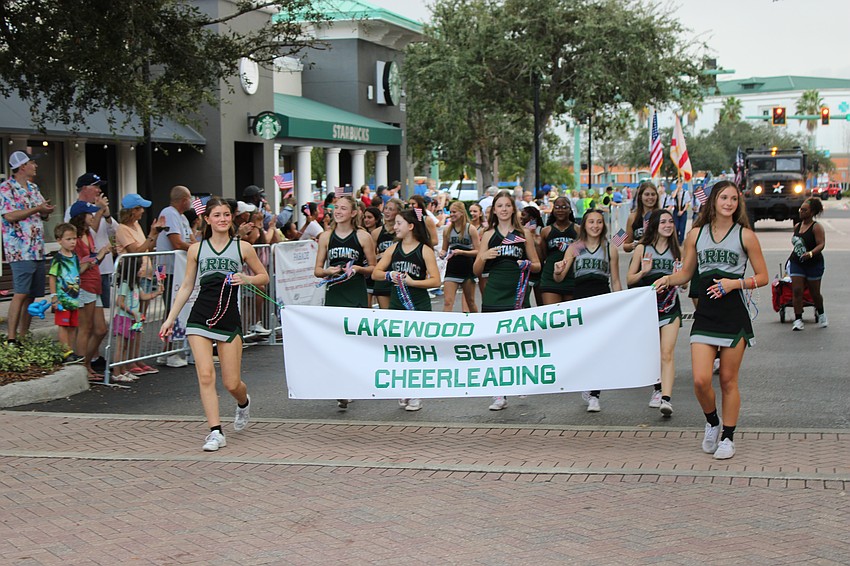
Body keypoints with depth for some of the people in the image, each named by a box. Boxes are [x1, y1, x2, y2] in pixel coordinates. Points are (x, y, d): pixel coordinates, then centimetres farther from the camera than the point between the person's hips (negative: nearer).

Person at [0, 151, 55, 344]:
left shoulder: (33, 188, 18)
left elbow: (43, 215, 23)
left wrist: (46, 211, 0)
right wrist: (36, 209, -15)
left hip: (38, 250, 8)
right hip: (20, 250, -8)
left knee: (32, 295, 7)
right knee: (21, 294, -14)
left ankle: (24, 335, 13)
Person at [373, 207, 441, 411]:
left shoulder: (425, 250, -7)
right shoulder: (394, 249, 7)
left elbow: (435, 281, -12)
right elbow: (375, 273, 8)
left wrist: (412, 281, -20)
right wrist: (389, 275, -12)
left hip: (419, 306, -5)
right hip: (396, 305, 5)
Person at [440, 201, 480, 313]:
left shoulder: (471, 229, -5)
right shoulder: (447, 230, 5)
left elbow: (477, 251, -8)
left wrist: (461, 252, -21)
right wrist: (443, 253, -7)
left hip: (467, 269, -2)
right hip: (452, 269, 2)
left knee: (470, 301, 12)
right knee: (447, 302, -10)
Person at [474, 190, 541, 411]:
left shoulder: (524, 233, 8)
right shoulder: (489, 235, 10)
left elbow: (537, 265, 11)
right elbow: (477, 271, 11)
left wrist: (527, 264, -11)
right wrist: (483, 256, -8)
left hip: (517, 293, -1)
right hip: (494, 294, 1)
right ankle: (500, 394, 2)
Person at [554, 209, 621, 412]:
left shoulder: (610, 249, 8)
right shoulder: (574, 248, 9)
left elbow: (615, 281, 11)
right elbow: (559, 278, 3)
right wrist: (558, 272, -20)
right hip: (580, 298, 1)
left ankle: (594, 396, -5)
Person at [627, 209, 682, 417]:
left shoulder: (677, 251, 8)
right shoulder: (642, 249, 3)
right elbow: (629, 280, 4)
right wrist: (643, 272, -15)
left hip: (670, 307, 0)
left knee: (667, 354, -13)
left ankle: (666, 398, -21)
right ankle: (657, 389, 32)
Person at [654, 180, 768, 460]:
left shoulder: (745, 235, 1)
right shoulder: (696, 234, 8)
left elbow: (762, 277, 3)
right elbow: (686, 272, 17)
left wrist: (735, 283, -12)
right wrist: (667, 279, -3)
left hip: (734, 314, -2)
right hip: (705, 314, 2)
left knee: (728, 380, 4)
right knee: (701, 380, -8)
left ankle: (728, 436, 19)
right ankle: (712, 423, 20)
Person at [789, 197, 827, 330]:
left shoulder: (816, 227, -11)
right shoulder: (797, 226, 8)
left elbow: (821, 244, -20)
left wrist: (811, 253, -35)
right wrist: (792, 257, 16)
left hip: (814, 263, -5)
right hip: (796, 263, 5)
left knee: (815, 292, 8)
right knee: (797, 290, -8)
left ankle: (821, 314, 36)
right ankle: (798, 320, -7)